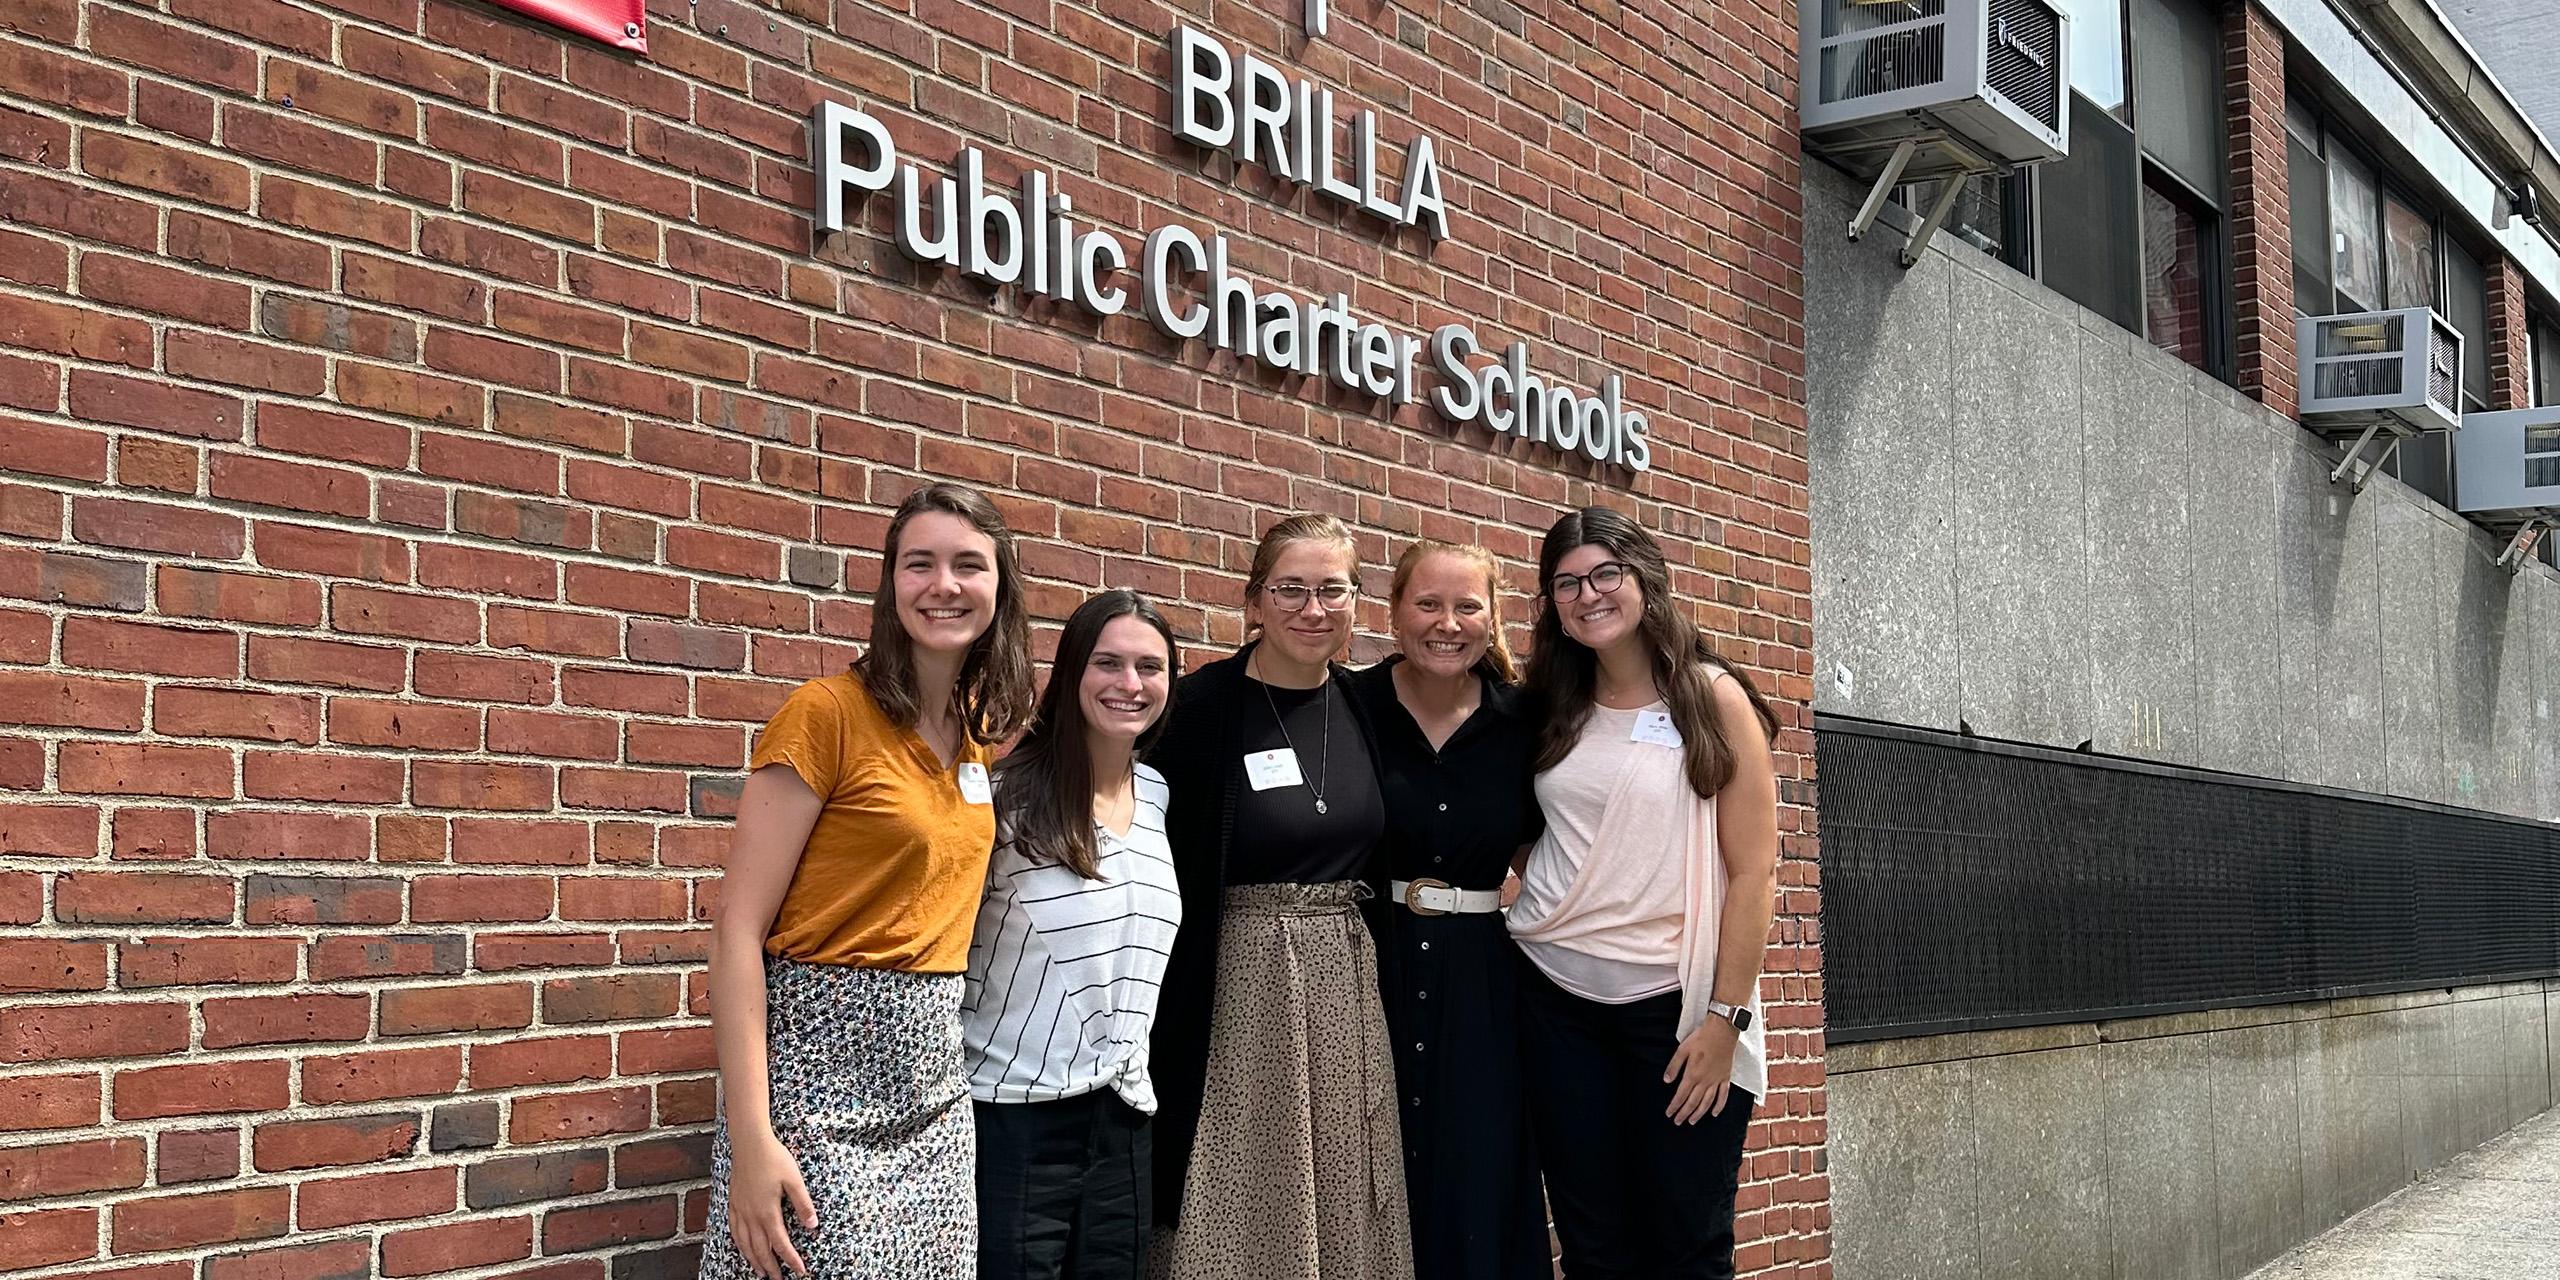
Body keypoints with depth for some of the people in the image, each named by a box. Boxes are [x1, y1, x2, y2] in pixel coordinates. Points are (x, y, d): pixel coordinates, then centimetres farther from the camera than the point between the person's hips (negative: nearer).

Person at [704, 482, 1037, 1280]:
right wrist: (751, 1139, -21)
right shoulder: (825, 713, -11)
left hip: (934, 1078, 7)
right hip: (823, 1061, -6)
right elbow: (738, 929, -14)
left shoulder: (980, 734, 9)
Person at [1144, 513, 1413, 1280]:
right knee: (1241, 1211, 1)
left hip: (1347, 985, 5)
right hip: (1238, 989, -5)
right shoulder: (1203, 708, -10)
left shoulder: (1367, 705, 5)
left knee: (1338, 1209, 11)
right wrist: (1162, 1017, -13)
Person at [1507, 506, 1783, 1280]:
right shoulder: (1551, 711, 8)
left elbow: (1754, 872, -7)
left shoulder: (1714, 699, -4)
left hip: (1677, 1002, -3)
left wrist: (1725, 1016, -12)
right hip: (1556, 998, 4)